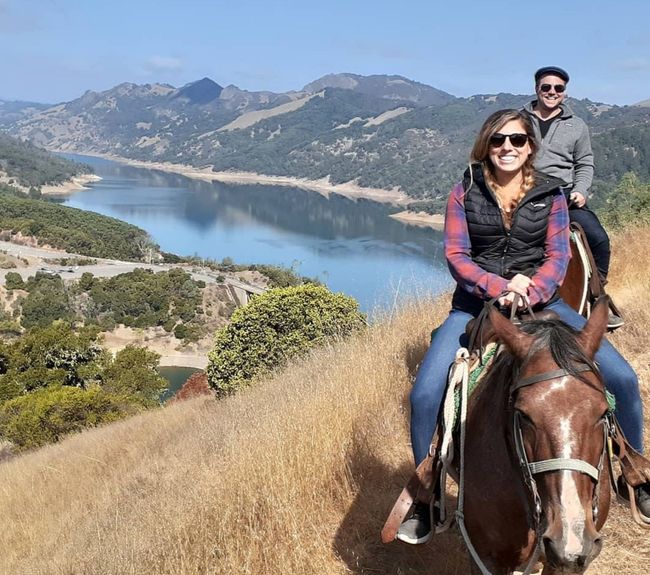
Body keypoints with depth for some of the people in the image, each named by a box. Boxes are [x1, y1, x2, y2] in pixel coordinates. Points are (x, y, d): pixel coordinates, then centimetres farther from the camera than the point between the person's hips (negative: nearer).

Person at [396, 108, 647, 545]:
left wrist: (531, 289, -21)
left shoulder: (550, 193, 5)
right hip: (477, 302, -1)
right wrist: (500, 287, -20)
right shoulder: (465, 193, 2)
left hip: (541, 300, 1)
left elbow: (558, 255, -2)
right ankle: (423, 500, 2)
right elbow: (456, 255, -5)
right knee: (424, 394, -20)